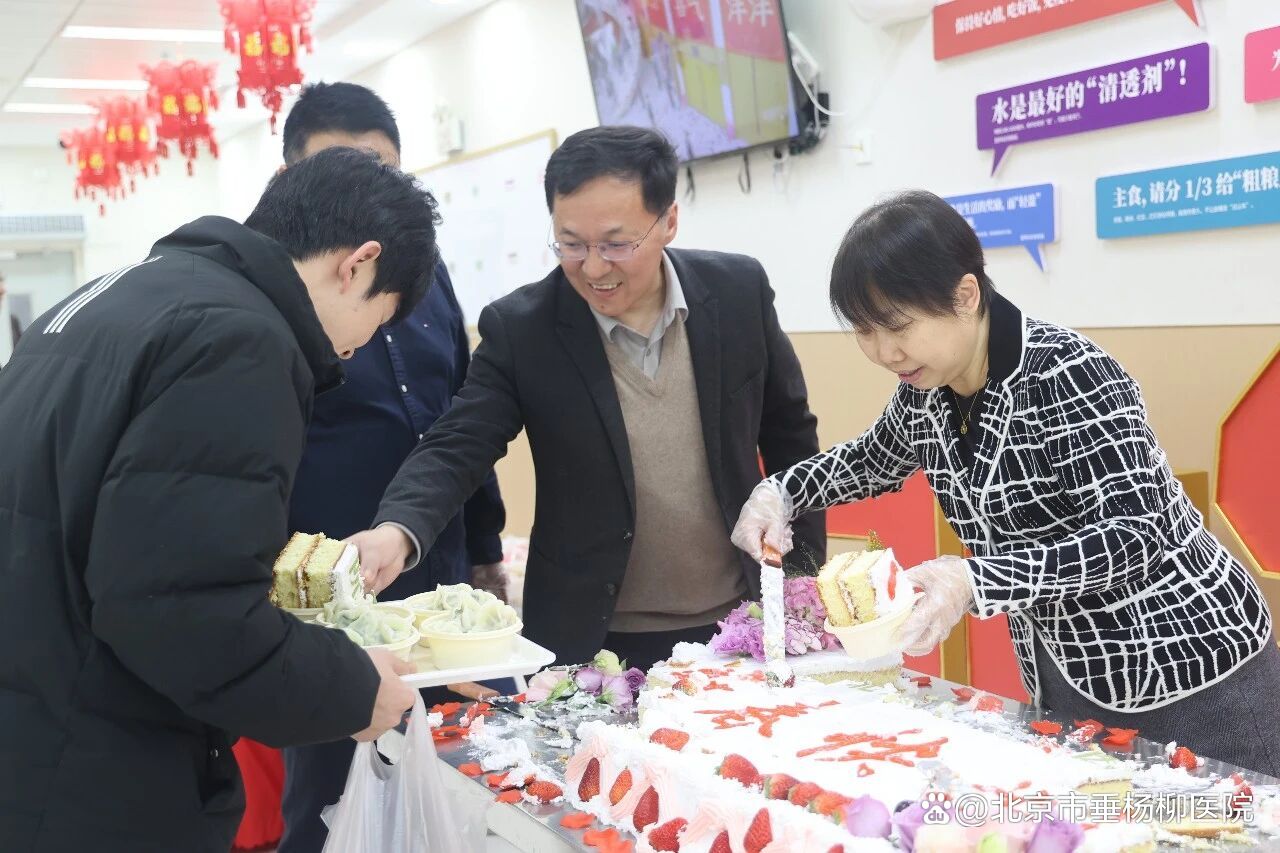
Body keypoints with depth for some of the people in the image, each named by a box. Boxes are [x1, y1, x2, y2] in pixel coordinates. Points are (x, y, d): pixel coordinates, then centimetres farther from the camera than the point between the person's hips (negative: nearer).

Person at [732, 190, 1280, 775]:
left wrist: (976, 580, -37)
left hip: (1184, 668, -7)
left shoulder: (1068, 375, -23)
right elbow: (871, 461, 20)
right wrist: (780, 493, 3)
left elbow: (1134, 538, -27)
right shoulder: (925, 389, 0)